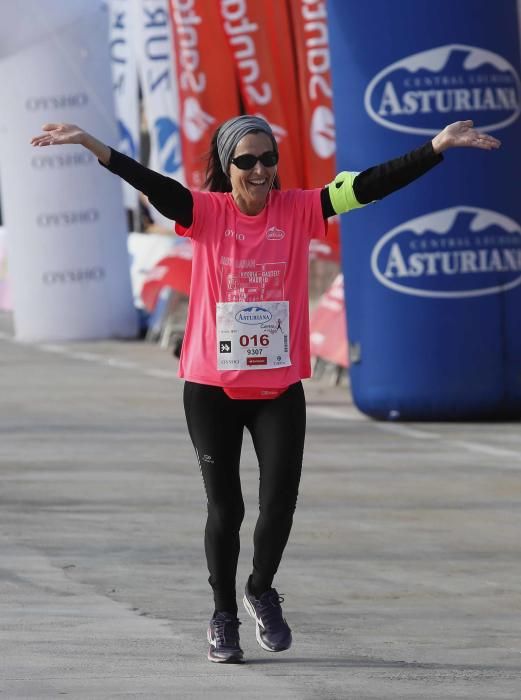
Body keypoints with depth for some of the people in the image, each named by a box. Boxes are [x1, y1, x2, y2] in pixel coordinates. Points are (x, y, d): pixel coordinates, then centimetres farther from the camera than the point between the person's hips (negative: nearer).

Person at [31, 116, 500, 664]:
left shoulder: (298, 211, -1)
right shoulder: (207, 212, -5)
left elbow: (367, 186, -8)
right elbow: (153, 186, -19)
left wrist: (438, 148, -18)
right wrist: (94, 147, -36)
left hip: (280, 388, 1)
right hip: (212, 389, -1)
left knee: (279, 504, -2)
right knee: (225, 507, 4)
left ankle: (262, 592, 27)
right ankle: (223, 615, 22)